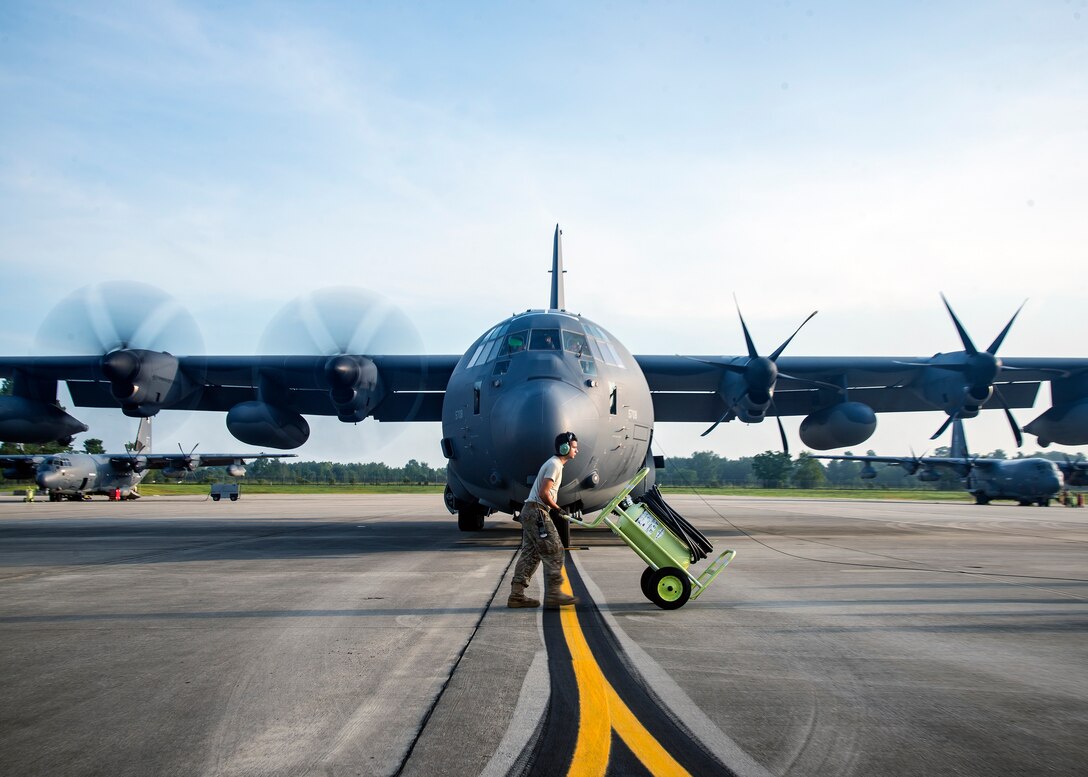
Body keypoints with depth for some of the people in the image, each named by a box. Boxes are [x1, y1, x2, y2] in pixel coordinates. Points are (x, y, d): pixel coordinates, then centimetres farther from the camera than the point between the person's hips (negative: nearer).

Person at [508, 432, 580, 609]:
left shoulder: (554, 464, 20)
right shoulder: (555, 465, -12)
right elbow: (544, 493, -20)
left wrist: (555, 509, 14)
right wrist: (557, 509, -9)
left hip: (530, 512, 10)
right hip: (537, 512, -10)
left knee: (530, 554, 10)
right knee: (554, 552, -6)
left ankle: (516, 595, 10)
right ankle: (552, 594, -2)